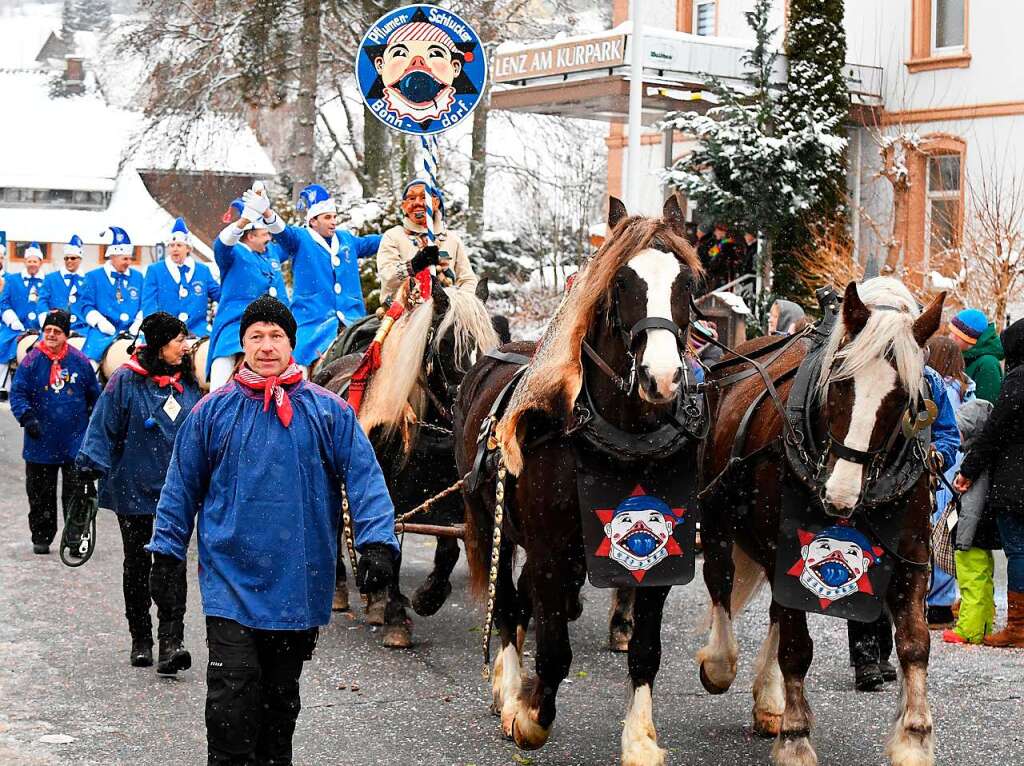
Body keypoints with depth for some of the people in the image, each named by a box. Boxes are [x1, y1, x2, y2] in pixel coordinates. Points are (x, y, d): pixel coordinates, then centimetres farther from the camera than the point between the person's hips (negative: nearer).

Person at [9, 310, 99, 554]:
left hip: (75, 442, 0)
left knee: (75, 492, -1)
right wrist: (27, 417, -19)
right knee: (40, 494, 9)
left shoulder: (80, 361, 1)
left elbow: (94, 395, 11)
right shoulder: (31, 361, -2)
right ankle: (41, 537, 21)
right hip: (41, 442, 0)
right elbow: (17, 393, -4)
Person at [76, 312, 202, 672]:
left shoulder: (186, 383, 8)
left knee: (172, 565, -10)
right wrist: (92, 469, -13)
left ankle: (172, 641, -14)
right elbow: (104, 426, -6)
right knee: (138, 566, 9)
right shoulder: (127, 380, -6)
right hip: (135, 490, -2)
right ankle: (140, 640, 20)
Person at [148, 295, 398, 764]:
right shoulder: (213, 412, 2)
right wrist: (165, 551, 6)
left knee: (282, 691, 16)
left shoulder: (329, 412, 0)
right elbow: (182, 488, 8)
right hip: (231, 580, -1)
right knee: (232, 693, -9)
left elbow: (364, 479, -4)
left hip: (299, 584, 1)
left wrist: (377, 543, -15)